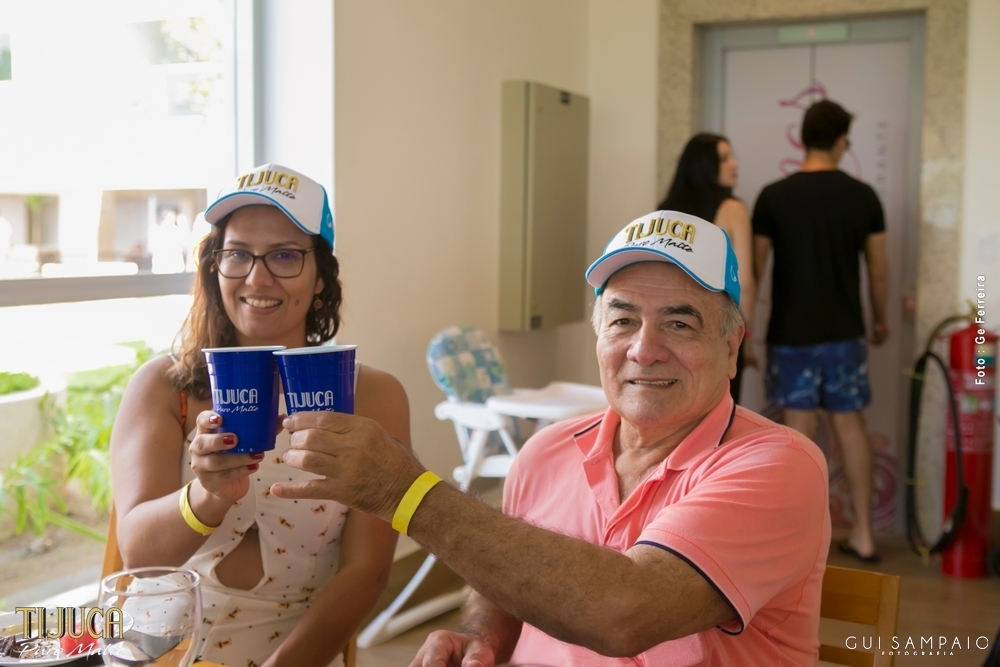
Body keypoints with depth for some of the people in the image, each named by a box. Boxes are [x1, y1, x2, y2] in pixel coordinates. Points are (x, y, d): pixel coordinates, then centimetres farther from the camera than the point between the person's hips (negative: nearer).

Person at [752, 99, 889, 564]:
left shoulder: (774, 197, -6)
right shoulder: (863, 196, -2)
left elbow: (754, 269, -2)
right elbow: (879, 271, 4)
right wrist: (881, 320, 20)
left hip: (791, 334, -2)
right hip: (845, 333, 2)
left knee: (799, 431, 3)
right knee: (850, 425, 11)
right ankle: (862, 535, 17)